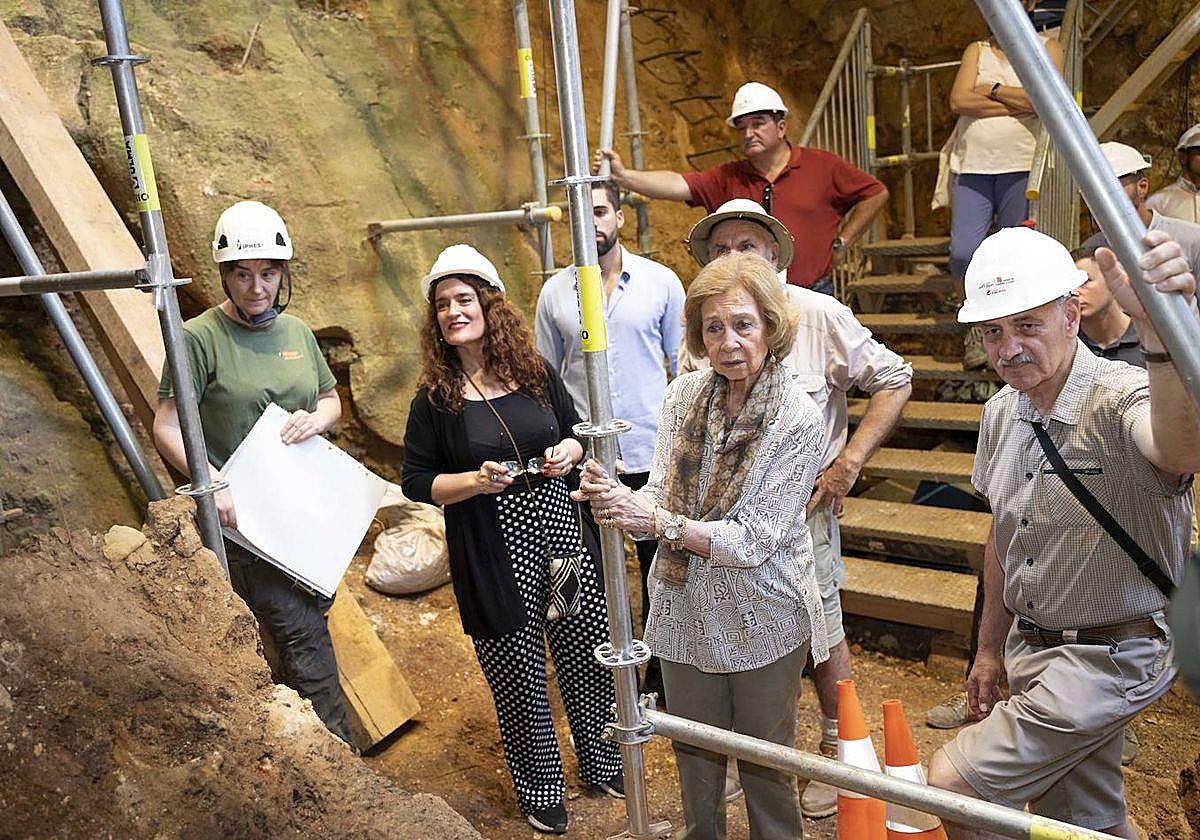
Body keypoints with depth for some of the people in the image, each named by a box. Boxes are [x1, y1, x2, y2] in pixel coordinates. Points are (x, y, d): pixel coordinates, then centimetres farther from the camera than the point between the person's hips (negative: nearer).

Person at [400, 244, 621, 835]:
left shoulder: (536, 373, 4)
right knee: (518, 673, 8)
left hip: (559, 528, 3)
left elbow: (574, 429, 17)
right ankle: (540, 789, 32)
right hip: (492, 552, -3)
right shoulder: (435, 398, -5)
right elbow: (416, 482, -2)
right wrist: (475, 482, -18)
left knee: (588, 652, 12)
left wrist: (568, 450, -6)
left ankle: (603, 761, 39)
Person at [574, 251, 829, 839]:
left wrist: (662, 523, -29)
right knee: (694, 757, 23)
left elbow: (754, 540, -21)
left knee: (765, 763, 17)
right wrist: (618, 500, -25)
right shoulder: (684, 395, -5)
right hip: (685, 612, 4)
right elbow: (661, 496, -4)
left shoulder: (798, 419, -18)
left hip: (762, 620, -4)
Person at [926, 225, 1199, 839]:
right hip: (1031, 649, 8)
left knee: (948, 785, -8)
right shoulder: (1002, 412, 0)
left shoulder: (1121, 400, -24)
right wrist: (991, 648, 18)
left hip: (1108, 659, -7)